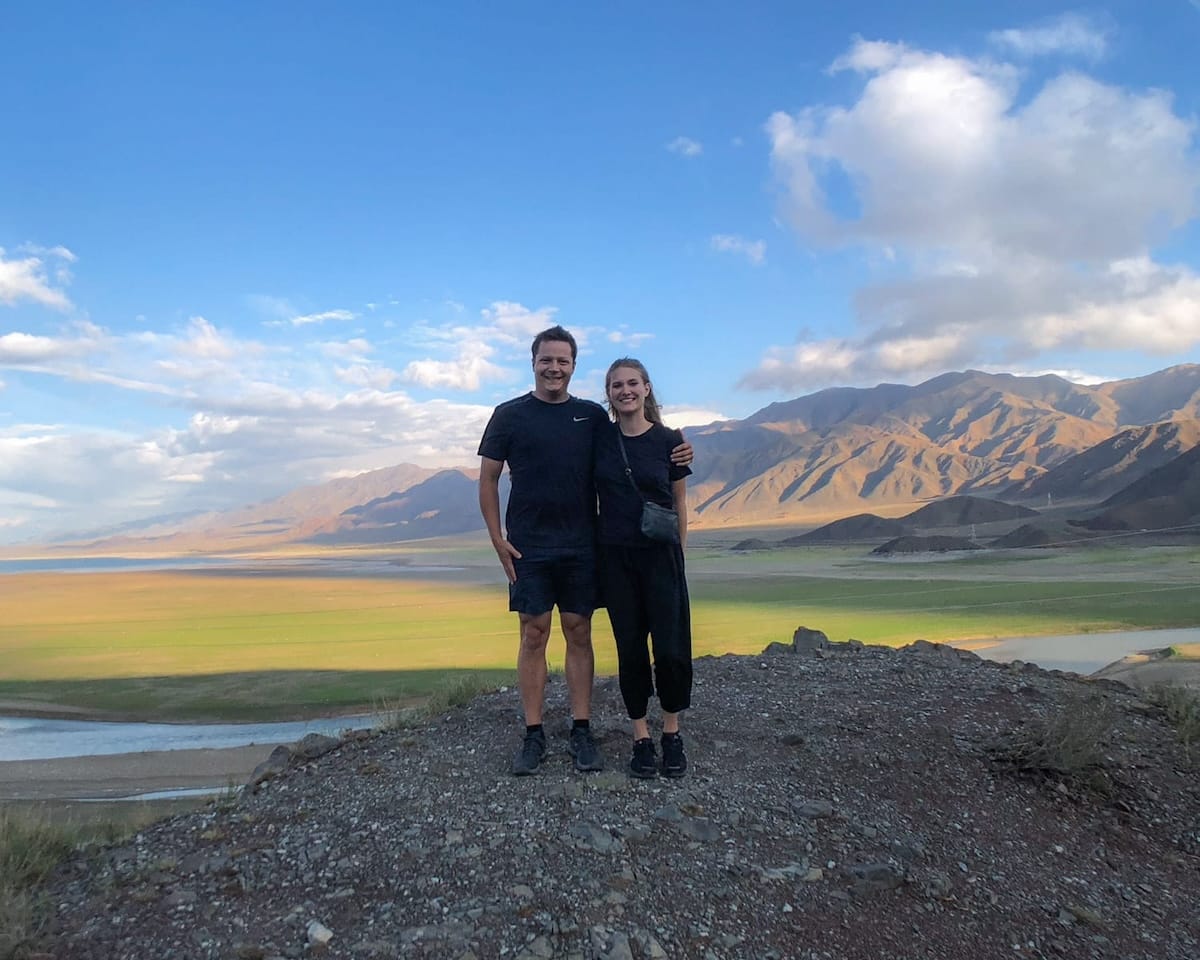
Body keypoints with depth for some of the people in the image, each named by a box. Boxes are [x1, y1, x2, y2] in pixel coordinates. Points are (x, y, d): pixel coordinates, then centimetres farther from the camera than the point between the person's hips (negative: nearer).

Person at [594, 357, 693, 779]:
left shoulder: (668, 440, -2)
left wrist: (677, 555, 7)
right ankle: (641, 738, 19)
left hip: (660, 555, -1)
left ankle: (672, 733, 18)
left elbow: (680, 504, 5)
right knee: (630, 648, 6)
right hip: (615, 557, 2)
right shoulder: (599, 440, 2)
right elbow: (591, 496, 11)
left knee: (670, 649, -3)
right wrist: (593, 547, 7)